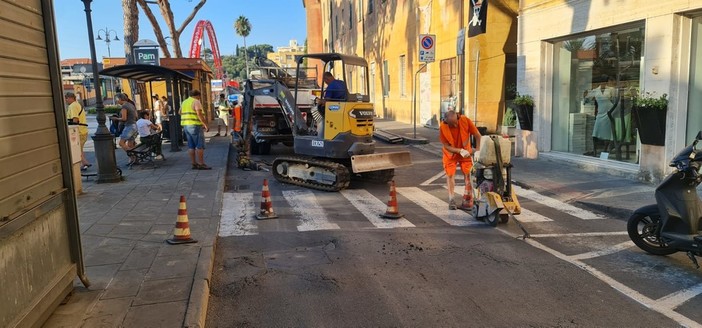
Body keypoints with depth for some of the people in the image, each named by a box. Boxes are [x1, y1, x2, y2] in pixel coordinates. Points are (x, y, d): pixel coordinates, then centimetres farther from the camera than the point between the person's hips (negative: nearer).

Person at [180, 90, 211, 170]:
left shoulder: (184, 102, 18)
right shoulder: (196, 102, -8)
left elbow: (180, 113, 20)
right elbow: (199, 114, -17)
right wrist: (206, 125, -16)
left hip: (186, 126, 8)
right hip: (195, 126, -8)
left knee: (191, 146, 9)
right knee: (200, 146, -6)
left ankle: (194, 163, 11)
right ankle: (201, 164, -8)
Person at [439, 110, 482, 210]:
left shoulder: (465, 120, -25)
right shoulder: (442, 128, -26)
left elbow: (478, 135, -16)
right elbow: (446, 146, -19)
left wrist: (478, 150, -25)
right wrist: (460, 151, -31)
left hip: (465, 152, 1)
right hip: (450, 153, -1)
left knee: (467, 174, 3)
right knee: (450, 175, -4)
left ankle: (469, 198, 13)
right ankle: (451, 200, 1)